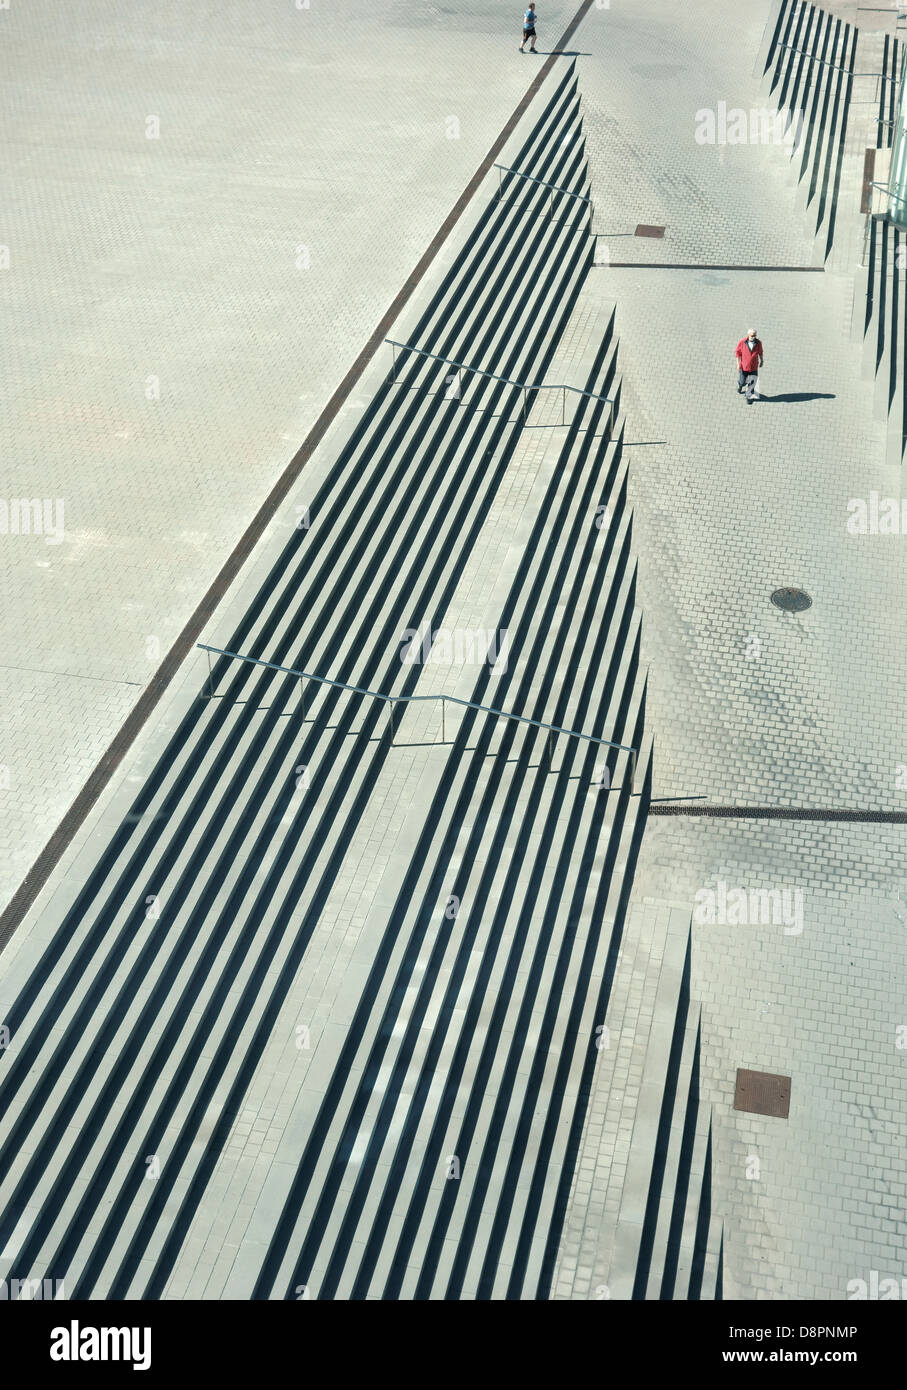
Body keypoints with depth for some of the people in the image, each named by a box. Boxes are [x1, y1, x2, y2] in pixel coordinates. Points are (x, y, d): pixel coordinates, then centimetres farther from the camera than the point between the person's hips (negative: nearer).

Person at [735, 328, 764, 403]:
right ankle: (740, 385, 52)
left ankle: (749, 397, 25)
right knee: (742, 382, 13)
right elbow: (737, 351, -6)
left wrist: (762, 361, 19)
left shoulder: (758, 343, -13)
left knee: (752, 383, 3)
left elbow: (760, 352, 5)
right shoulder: (742, 342, -18)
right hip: (743, 366, -1)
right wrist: (738, 363, -10)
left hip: (754, 367, 1)